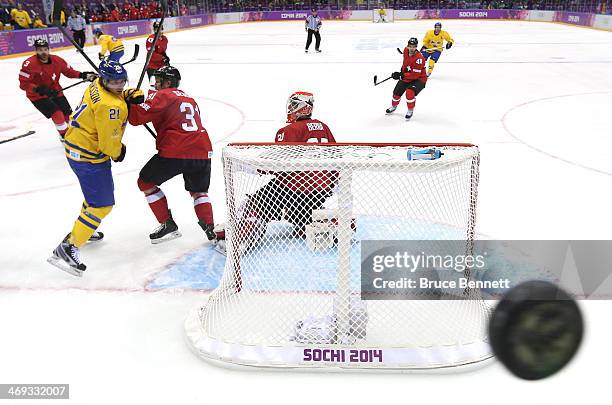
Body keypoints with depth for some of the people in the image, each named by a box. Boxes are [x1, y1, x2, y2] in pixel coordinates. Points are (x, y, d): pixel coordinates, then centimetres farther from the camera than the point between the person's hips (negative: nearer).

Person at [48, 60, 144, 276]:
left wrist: (132, 95, -7)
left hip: (77, 146, 11)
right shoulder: (109, 106, -28)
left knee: (99, 191, 29)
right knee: (103, 204, -7)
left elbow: (120, 95, 18)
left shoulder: (98, 85, 1)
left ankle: (82, 230, 46)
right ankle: (67, 248, -6)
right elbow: (109, 142, -25)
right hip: (88, 156, -11)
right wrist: (118, 153, -2)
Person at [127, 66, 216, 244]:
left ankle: (167, 224, 14)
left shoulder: (162, 96, 3)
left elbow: (137, 117, -6)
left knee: (145, 182, 16)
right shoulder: (190, 99, 25)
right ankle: (210, 227, 8)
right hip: (202, 152, 6)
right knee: (199, 191, 26)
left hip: (174, 153, -6)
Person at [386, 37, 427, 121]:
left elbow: (415, 75, -33)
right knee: (397, 92, 10)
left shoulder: (419, 58, -32)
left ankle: (410, 111, -6)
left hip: (419, 79, -7)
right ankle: (394, 106, 42)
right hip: (406, 77, 7)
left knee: (410, 92, -30)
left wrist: (401, 76, -36)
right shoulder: (406, 50, -9)